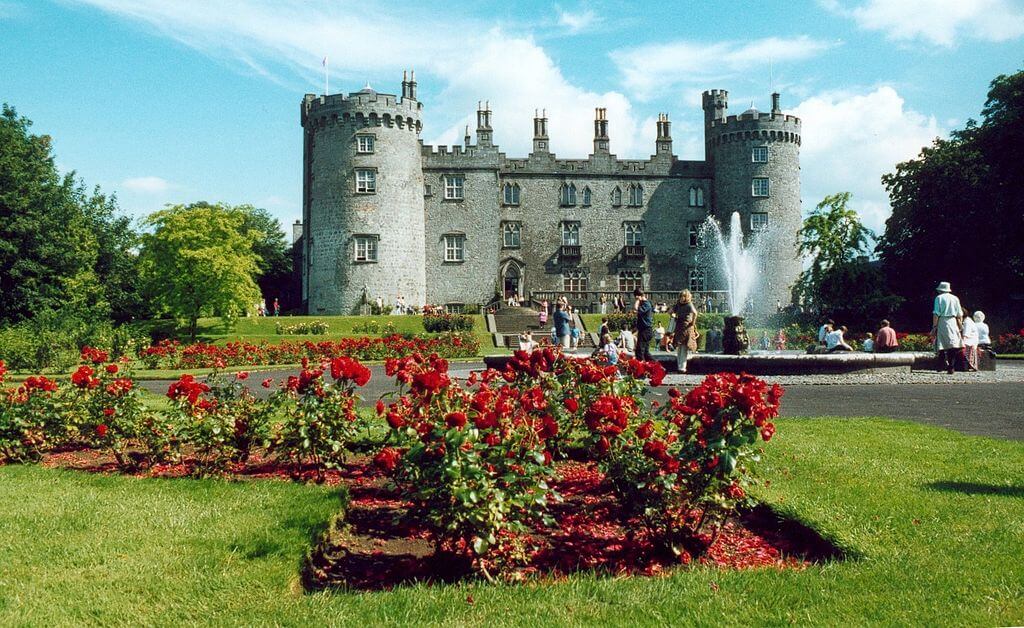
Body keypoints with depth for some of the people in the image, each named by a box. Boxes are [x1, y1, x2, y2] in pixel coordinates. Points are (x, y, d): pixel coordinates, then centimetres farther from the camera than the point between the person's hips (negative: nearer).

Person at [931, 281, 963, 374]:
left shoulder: (939, 298, 1)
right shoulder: (955, 298, 12)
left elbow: (936, 314, -7)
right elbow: (960, 315, 11)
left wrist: (934, 327, -6)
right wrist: (960, 328, 17)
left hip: (942, 322, -3)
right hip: (953, 323, 3)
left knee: (941, 346, 0)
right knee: (953, 345, 5)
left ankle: (946, 365, -14)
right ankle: (951, 367, 2)